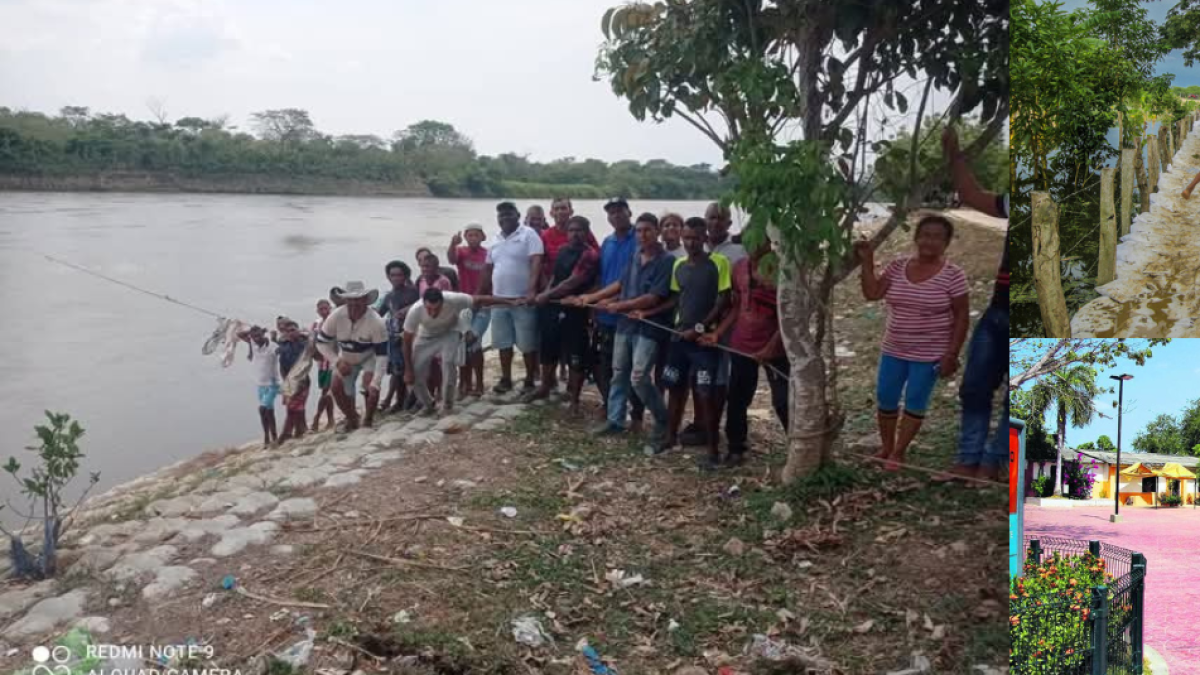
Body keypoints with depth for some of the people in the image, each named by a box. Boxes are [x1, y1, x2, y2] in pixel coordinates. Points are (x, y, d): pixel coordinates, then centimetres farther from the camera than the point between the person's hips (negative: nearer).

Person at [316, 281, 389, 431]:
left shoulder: (376, 322, -36)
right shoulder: (336, 317, -29)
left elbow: (382, 355, -33)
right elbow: (321, 342, -15)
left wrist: (375, 384, -40)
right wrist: (336, 361, -28)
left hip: (370, 356, -3)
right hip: (346, 358, 3)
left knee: (370, 384, -26)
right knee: (337, 387, -5)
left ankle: (368, 420, -2)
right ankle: (352, 419, 21)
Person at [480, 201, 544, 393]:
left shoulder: (528, 235, -6)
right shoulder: (496, 240, 14)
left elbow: (536, 263, -16)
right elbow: (489, 269, 20)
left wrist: (531, 289, -28)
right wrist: (484, 295, 17)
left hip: (523, 300, -6)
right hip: (499, 300, 6)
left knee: (527, 343, 0)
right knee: (503, 342, 11)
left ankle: (530, 381, 10)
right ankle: (505, 379, 21)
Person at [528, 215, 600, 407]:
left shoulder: (590, 255, -13)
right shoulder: (562, 251, 12)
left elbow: (572, 283, -17)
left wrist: (547, 295, -11)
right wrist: (546, 294, 1)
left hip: (574, 310, -7)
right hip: (553, 307, 7)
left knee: (576, 356, 1)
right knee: (549, 350, 19)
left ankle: (574, 398, 11)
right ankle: (545, 387, 36)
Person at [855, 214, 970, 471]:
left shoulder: (952, 274, -12)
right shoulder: (897, 266, 0)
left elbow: (961, 317, -9)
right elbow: (872, 293, -5)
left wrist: (952, 354, -12)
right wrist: (867, 262, -11)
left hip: (929, 354, -4)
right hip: (894, 349, 4)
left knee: (915, 403, 5)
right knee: (885, 400, 10)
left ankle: (898, 453, 19)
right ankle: (885, 448, 29)